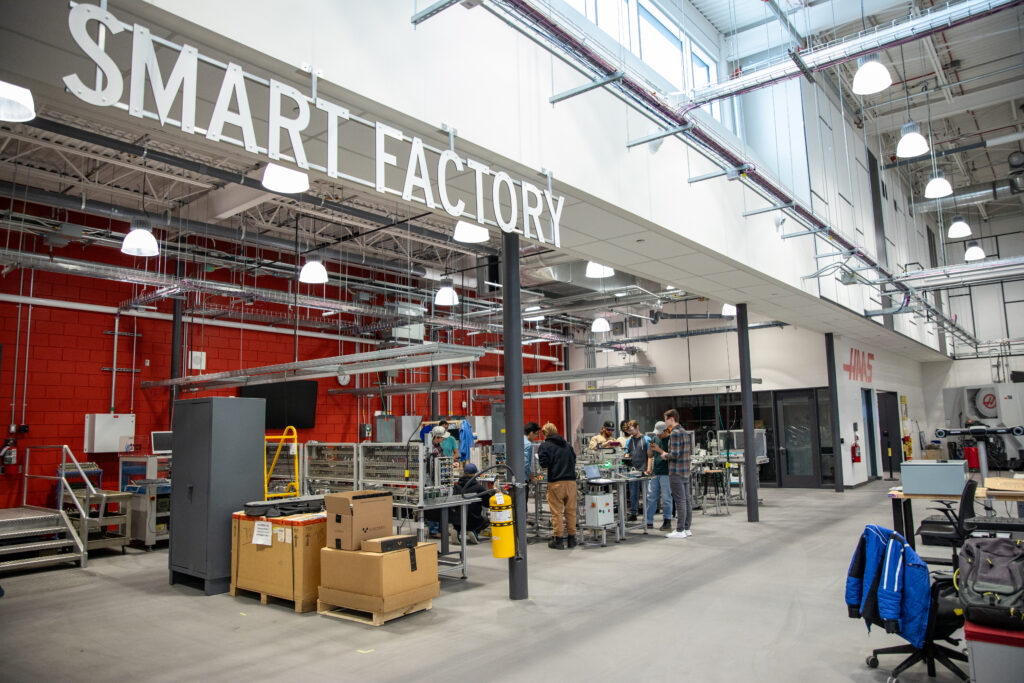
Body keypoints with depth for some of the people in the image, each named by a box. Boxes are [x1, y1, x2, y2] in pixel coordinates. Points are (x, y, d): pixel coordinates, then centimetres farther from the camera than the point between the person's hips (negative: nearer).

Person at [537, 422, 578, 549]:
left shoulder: (545, 446, 0)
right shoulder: (567, 445, 17)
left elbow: (544, 463, -9)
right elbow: (574, 460, 22)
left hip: (556, 482, -5)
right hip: (571, 481, 5)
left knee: (557, 512, 3)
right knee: (571, 511, 11)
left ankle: (559, 540, 7)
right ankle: (571, 538, 18)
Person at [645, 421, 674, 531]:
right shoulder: (655, 439, 12)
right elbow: (650, 455, 19)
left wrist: (659, 450, -21)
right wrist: (649, 468, 4)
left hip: (666, 473, -6)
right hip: (655, 473, 6)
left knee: (666, 498, -1)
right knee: (651, 497, 7)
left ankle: (667, 523, 8)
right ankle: (649, 522, 14)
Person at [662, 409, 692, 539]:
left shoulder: (674, 433, -14)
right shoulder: (684, 432, 15)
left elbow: (675, 454, -22)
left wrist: (666, 455, -3)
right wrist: (669, 454, 17)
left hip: (676, 473, -9)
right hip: (686, 472, 9)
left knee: (680, 502, -6)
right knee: (686, 501, 11)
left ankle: (680, 531, -2)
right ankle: (686, 529, 17)